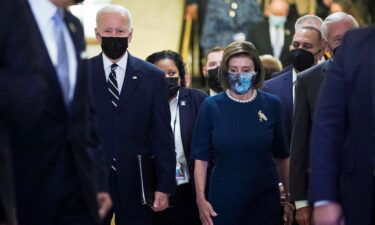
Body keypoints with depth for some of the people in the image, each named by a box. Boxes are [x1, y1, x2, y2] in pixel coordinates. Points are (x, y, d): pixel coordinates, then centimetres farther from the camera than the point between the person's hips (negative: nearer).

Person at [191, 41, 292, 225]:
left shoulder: (271, 104, 2)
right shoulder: (211, 106, -1)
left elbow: (282, 156, 6)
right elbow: (201, 158, 0)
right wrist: (201, 199, -7)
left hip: (265, 199, 1)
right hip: (224, 201, -1)